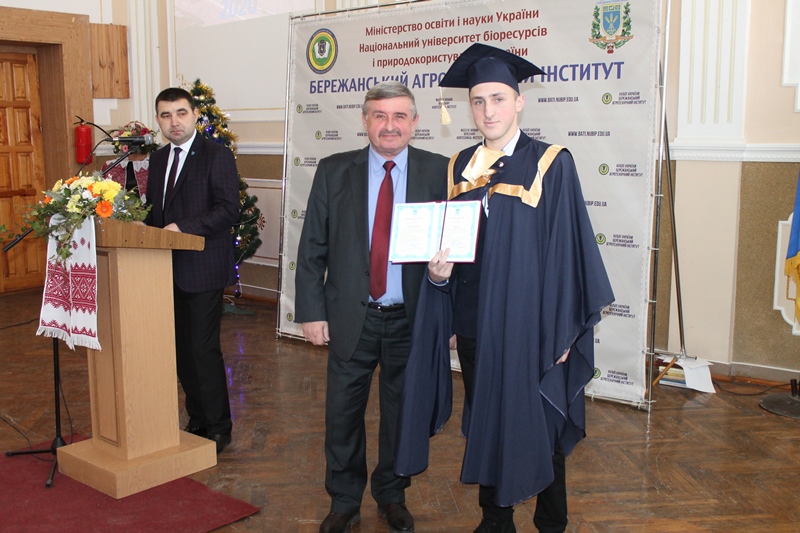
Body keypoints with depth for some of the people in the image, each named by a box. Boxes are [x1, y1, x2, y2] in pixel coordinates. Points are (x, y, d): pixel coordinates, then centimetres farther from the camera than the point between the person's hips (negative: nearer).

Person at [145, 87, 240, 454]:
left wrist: (182, 227, -22)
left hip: (203, 268, -7)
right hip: (168, 269, 7)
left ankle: (218, 427, 10)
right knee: (180, 348, 12)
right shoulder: (158, 159, 16)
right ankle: (197, 420, 26)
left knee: (203, 348, -4)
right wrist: (147, 232, 2)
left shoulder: (217, 155, -6)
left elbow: (228, 210, -15)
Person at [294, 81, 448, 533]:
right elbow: (312, 247, 0)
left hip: (412, 318, 0)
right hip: (351, 317, 1)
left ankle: (392, 496, 36)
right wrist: (311, 310, -4)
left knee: (402, 410, 14)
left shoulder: (438, 171, -3)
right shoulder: (334, 171, 0)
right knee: (343, 412, 10)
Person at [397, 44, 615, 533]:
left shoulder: (552, 164, -7)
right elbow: (446, 242, 11)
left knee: (539, 430, 7)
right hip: (476, 325, 4)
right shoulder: (460, 167, 7)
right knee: (485, 424, 14)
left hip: (531, 326, -4)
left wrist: (563, 330, -11)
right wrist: (439, 270, -12)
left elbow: (568, 250, -8)